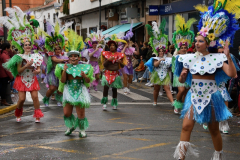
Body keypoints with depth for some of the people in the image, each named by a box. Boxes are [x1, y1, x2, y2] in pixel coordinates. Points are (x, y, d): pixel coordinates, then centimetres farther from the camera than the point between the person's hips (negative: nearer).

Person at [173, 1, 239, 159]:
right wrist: (182, 75, -17)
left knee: (214, 130, 11)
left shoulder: (217, 57, -8)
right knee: (186, 126, -11)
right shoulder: (190, 58, 0)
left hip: (211, 97, -2)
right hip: (194, 96, 2)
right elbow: (182, 80, 5)